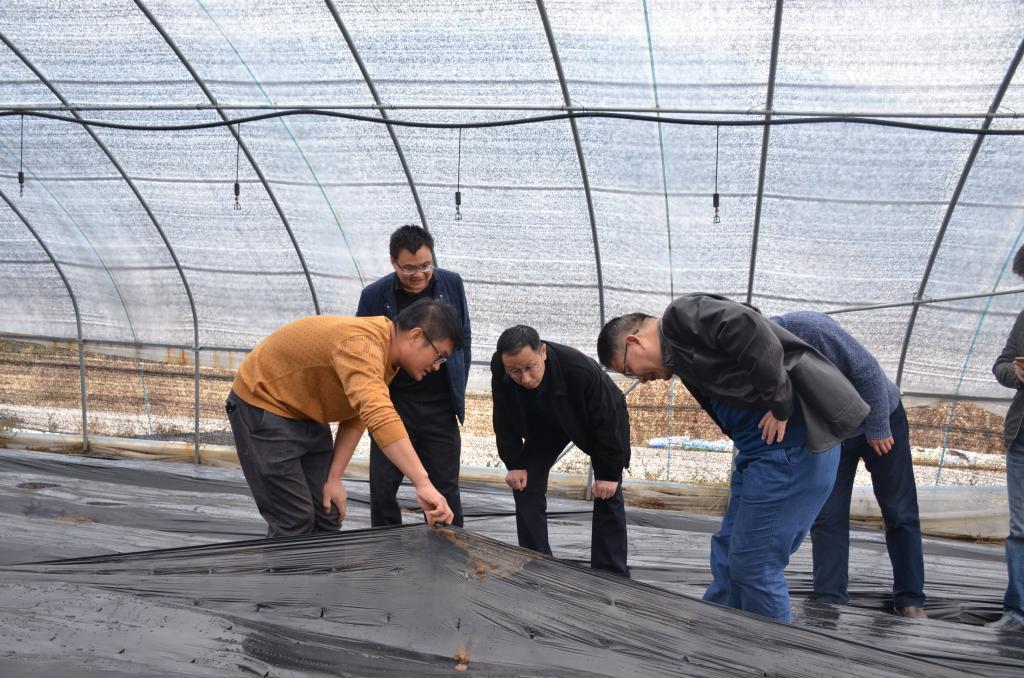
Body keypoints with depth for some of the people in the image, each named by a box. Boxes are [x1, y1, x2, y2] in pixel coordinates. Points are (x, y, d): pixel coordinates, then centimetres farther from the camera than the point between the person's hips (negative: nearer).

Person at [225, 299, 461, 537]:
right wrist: (424, 484, -54)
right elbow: (379, 415, -49)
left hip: (306, 416, 9)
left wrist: (334, 478, -4)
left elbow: (356, 417, 4)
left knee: (327, 518, 6)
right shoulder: (361, 344, -34)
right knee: (296, 522, -11)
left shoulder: (385, 349, -2)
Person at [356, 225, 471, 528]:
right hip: (393, 405, -1)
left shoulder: (452, 285, -2)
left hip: (440, 406, 1)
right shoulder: (374, 295, -7)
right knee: (382, 490, 6)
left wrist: (458, 391, 9)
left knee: (445, 490, 7)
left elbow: (463, 339, 10)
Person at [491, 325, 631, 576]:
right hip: (545, 424, 4)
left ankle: (610, 575, 1)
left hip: (604, 421, -4)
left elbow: (606, 421, -30)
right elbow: (505, 421, -12)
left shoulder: (582, 370, -44)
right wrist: (514, 464, -13)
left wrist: (609, 473, -25)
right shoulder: (499, 371, -31)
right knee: (525, 486, -6)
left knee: (608, 495, -8)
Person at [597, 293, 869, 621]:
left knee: (753, 566, -2)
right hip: (766, 447, 10)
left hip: (790, 442, -10)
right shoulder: (682, 356, 22)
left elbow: (751, 330, -22)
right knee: (728, 557, 16)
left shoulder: (682, 314, -7)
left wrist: (779, 405, -18)